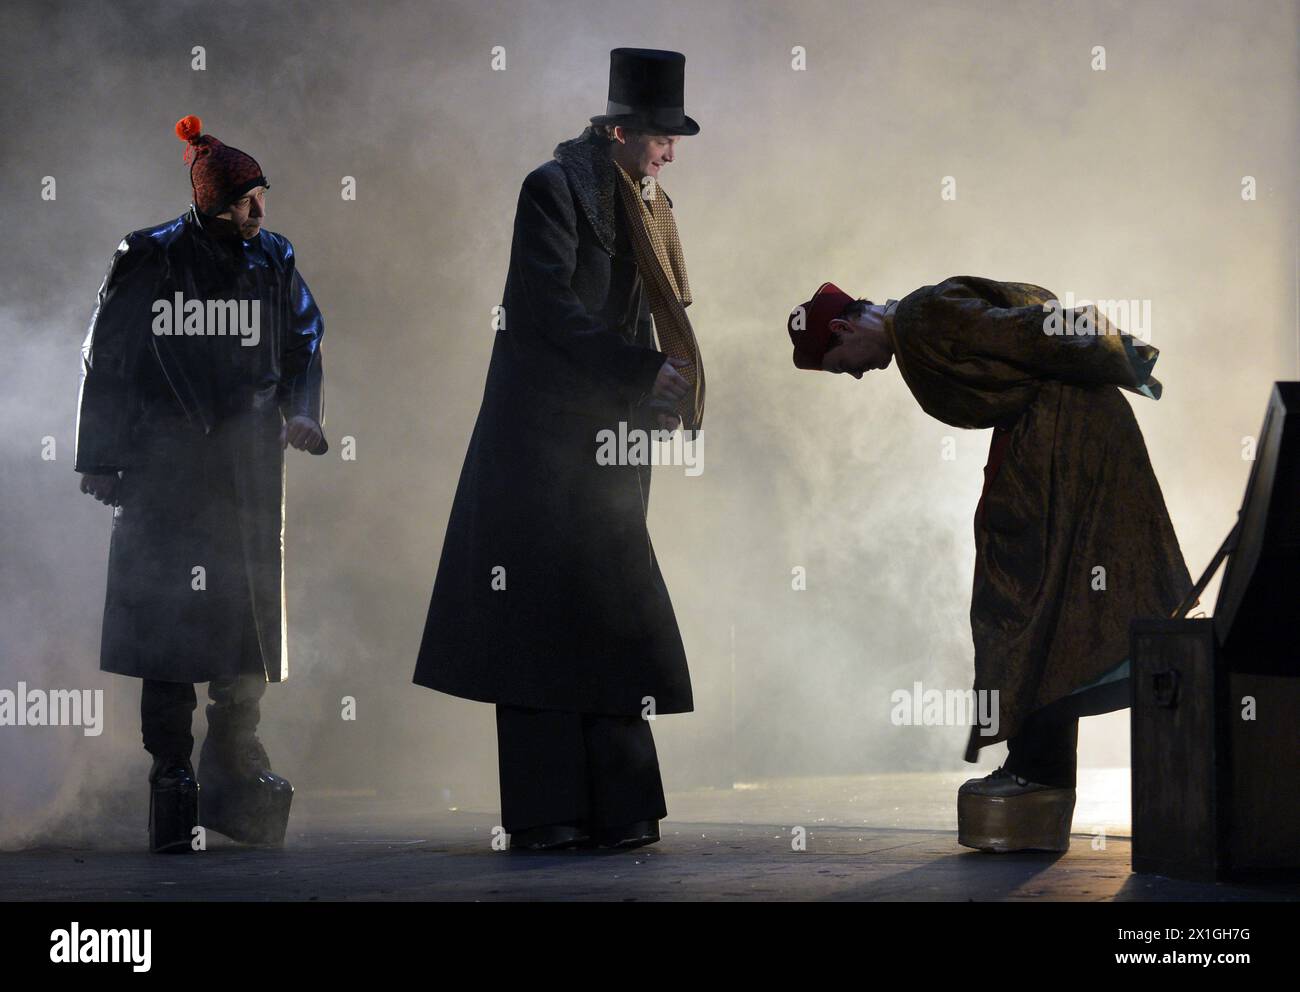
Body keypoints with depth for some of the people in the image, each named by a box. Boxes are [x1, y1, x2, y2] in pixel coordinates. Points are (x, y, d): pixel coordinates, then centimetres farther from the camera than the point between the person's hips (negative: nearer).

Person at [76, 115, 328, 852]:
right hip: (163, 469, -2)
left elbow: (304, 344, 14)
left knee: (249, 610, 2)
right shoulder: (147, 261, -2)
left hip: (248, 468, 2)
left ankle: (235, 749, 20)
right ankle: (172, 773, 4)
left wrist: (301, 411, -4)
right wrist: (102, 460, 1)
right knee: (165, 613, -4)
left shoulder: (273, 261, 5)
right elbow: (105, 361, 2)